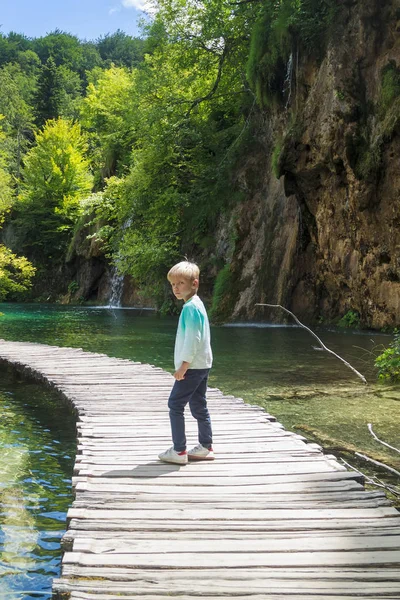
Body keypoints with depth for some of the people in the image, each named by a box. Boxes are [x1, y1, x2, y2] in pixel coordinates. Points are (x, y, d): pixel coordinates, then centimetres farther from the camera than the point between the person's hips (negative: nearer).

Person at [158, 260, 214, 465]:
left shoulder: (190, 307, -17)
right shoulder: (196, 304, 14)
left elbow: (193, 339, -22)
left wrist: (184, 365, -20)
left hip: (192, 366, -10)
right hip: (202, 365, 10)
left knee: (175, 405, -5)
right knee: (199, 406, 15)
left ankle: (179, 451, -3)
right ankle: (205, 447, 22)